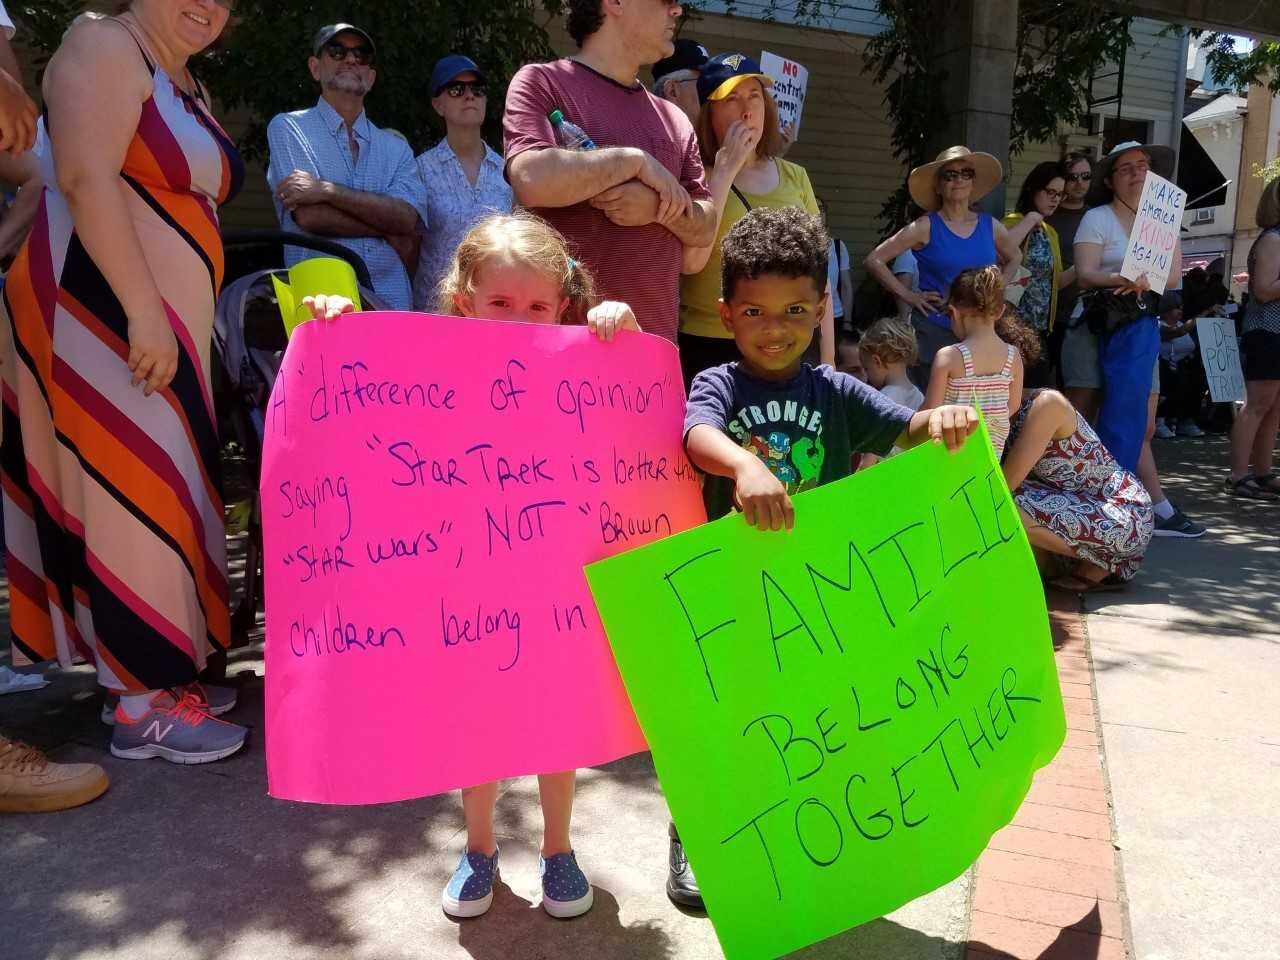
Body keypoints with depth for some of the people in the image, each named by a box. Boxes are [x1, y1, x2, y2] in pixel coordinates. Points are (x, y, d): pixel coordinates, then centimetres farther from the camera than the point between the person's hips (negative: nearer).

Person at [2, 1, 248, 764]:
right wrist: (143, 312, -26)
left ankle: (158, 674, 20)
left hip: (163, 319, 9)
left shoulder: (186, 82, 20)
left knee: (158, 487, 10)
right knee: (131, 490, -7)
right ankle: (143, 703, 1)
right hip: (102, 315, -9)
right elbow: (85, 179, -20)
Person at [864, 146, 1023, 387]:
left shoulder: (990, 226, 8)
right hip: (934, 330, -4)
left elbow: (1015, 257, 29)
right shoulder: (926, 227, -4)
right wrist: (906, 295, -8)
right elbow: (874, 260, -6)